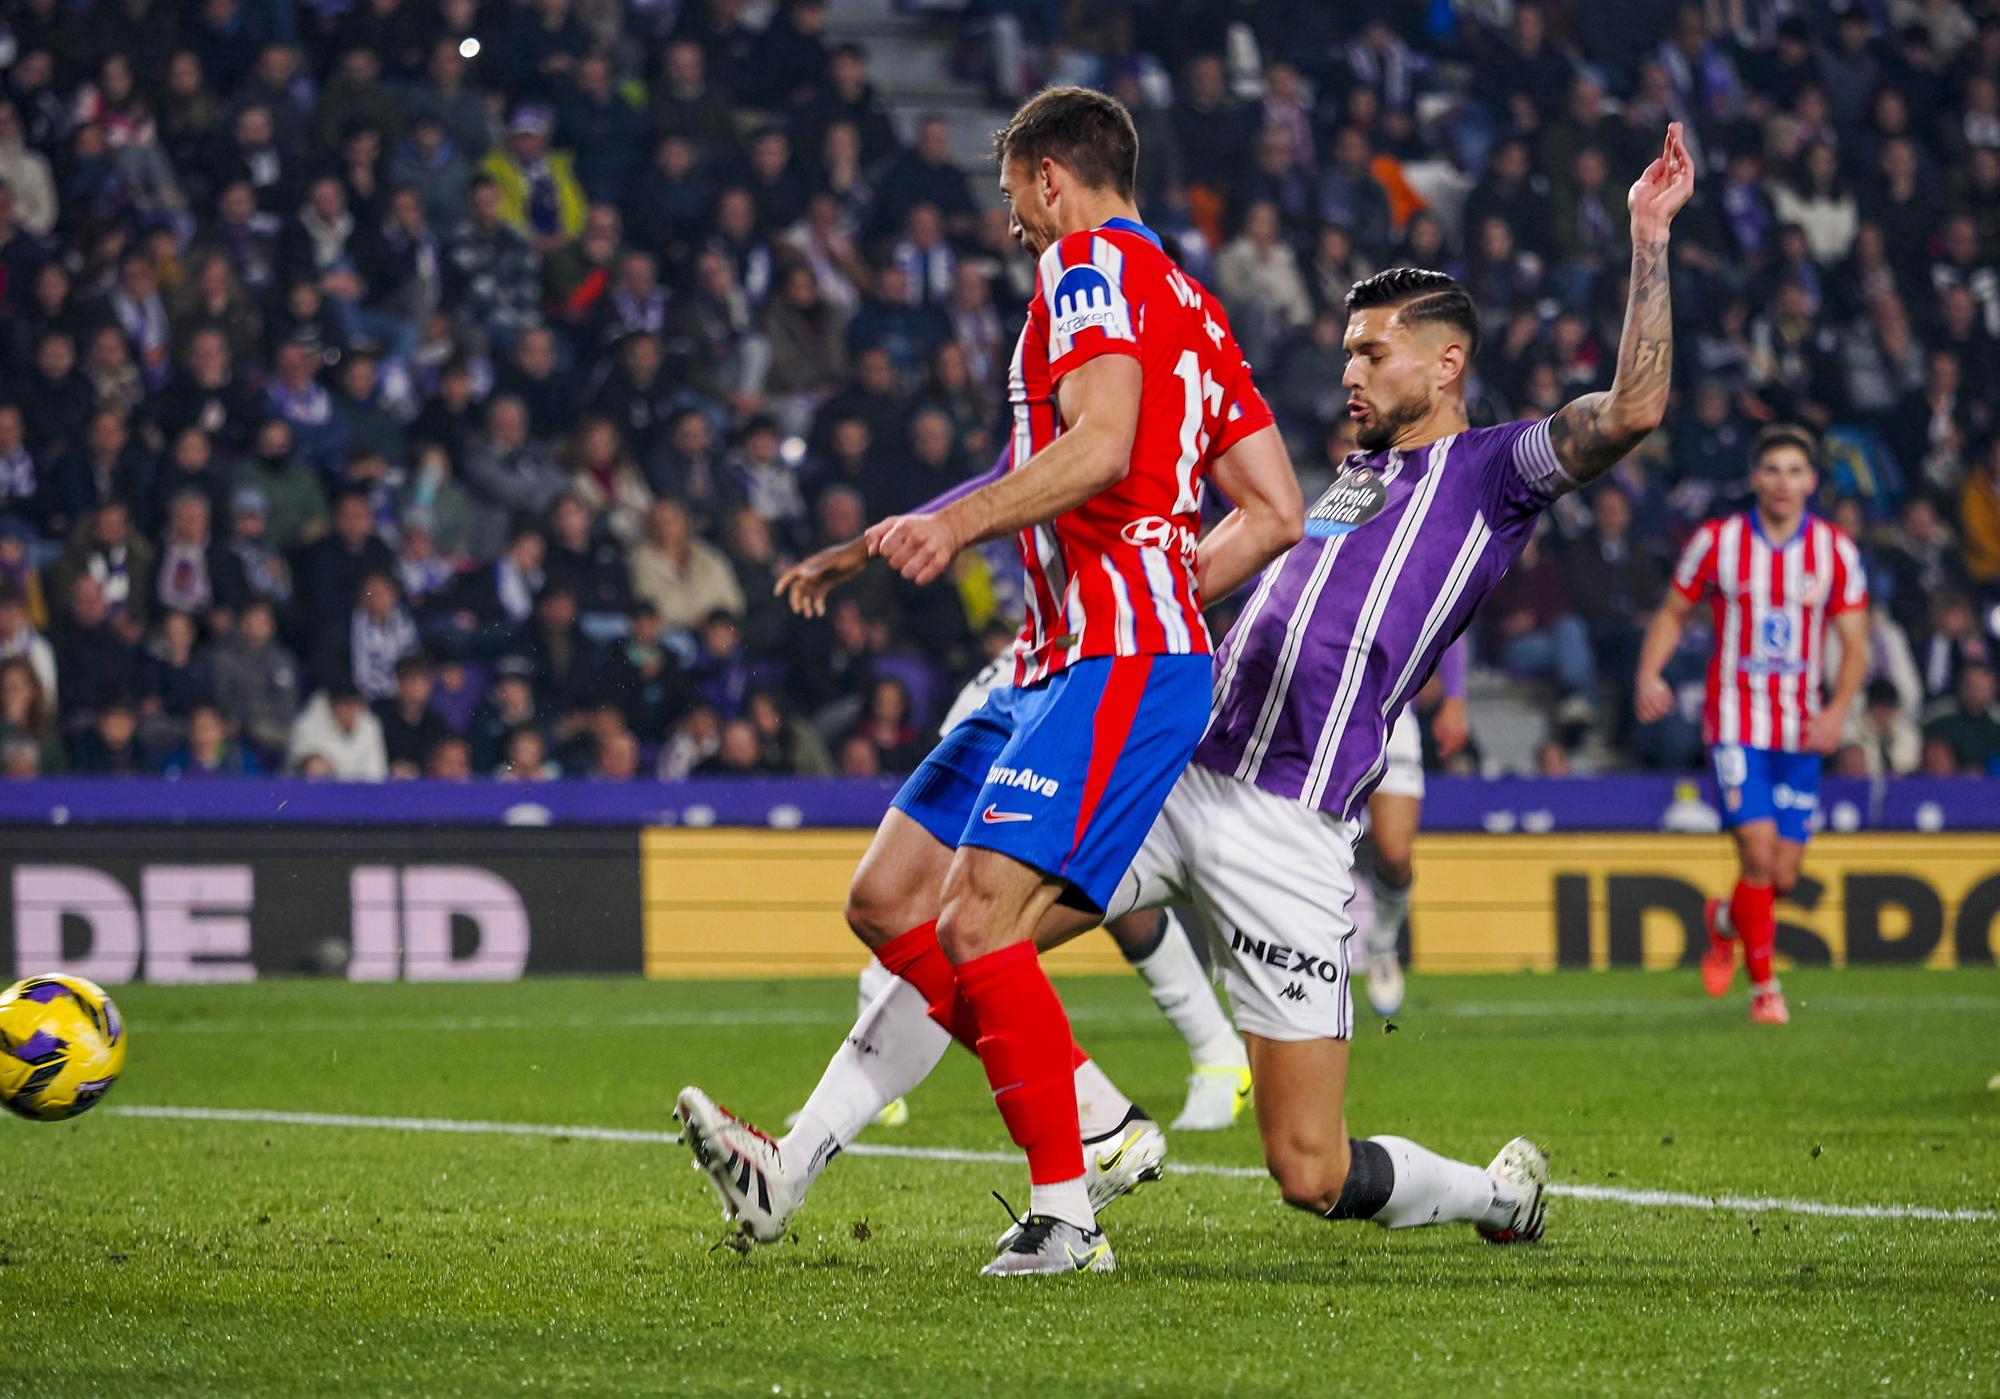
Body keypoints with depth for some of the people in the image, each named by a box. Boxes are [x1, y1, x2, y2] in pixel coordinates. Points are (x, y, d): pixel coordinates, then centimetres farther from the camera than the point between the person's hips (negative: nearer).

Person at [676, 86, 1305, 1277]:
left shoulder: (1094, 264, -4)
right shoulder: (1187, 305, 24)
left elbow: (1101, 442, -22)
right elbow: (1275, 511, 21)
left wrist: (961, 522, -26)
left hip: (1118, 667, -10)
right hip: (1058, 668, 10)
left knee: (976, 923, -18)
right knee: (889, 901, 9)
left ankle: (1067, 1213, -15)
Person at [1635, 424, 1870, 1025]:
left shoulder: (1836, 551, 1)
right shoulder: (1716, 541, -3)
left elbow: (1854, 647, 3)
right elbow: (1673, 614, 9)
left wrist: (1838, 709, -14)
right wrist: (1649, 675, -9)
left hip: (1800, 732, 2)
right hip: (1735, 723, -2)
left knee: (1784, 875, 3)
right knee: (1759, 854, -16)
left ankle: (1726, 920, 37)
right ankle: (1764, 988, -3)